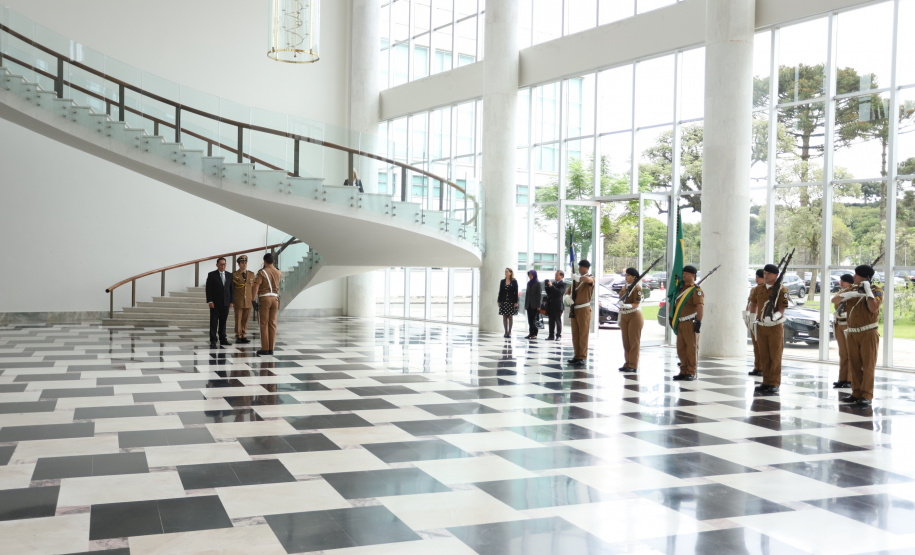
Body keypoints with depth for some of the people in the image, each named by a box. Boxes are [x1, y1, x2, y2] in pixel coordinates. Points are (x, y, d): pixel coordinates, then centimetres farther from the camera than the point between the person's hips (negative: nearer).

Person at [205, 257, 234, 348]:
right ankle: (213, 341, -3)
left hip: (225, 303, 4)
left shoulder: (229, 275, 10)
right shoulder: (211, 275, -1)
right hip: (215, 303, -4)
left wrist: (231, 301, 6)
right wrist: (210, 301, -11)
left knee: (223, 322, 10)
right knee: (214, 322, -3)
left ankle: (223, 339, 17)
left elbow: (231, 289, 12)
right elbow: (208, 289, -4)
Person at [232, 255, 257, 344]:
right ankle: (238, 337, 6)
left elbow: (253, 287, 12)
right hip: (238, 302, -3)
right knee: (238, 320, -1)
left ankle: (244, 336, 10)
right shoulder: (234, 274, -1)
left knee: (245, 320, 4)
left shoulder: (251, 274, 10)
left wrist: (253, 299, 7)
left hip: (248, 302, 3)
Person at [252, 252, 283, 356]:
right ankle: (271, 348, 6)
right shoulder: (278, 273, 8)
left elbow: (256, 287, -14)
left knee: (264, 324, 0)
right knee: (272, 324, 6)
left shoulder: (262, 272, -8)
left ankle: (265, 349, -1)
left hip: (265, 298, -4)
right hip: (275, 298, 4)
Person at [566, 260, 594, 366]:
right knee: (575, 334, 9)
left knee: (583, 334, -7)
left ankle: (582, 357, -6)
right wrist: (568, 297, -3)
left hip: (584, 309, -7)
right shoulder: (576, 279, 15)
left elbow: (587, 279, -31)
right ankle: (577, 356, 16)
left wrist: (577, 277, -17)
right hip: (574, 309, 7)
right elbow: (569, 292, 19)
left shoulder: (590, 279, -4)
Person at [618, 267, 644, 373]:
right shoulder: (623, 288, 13)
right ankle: (627, 364, 16)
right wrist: (619, 318, 19)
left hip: (634, 316, -7)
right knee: (626, 342, 9)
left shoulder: (637, 288, -10)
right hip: (624, 317, 7)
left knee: (634, 342, -4)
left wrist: (627, 306, -35)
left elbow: (636, 304, -16)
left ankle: (633, 366, -2)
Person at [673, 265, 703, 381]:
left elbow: (700, 306, -18)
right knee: (681, 349, 10)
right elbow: (677, 305, 26)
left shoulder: (696, 290, -9)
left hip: (691, 324, -8)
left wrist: (698, 322, -23)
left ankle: (691, 373, 2)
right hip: (680, 324, 8)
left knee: (691, 348, -4)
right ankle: (683, 371, 18)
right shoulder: (682, 289, 17)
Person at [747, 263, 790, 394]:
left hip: (775, 327, -5)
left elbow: (782, 309, -14)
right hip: (761, 327, 5)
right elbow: (753, 305, 22)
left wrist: (775, 316, -32)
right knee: (764, 356, 8)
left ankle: (774, 383, 5)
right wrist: (753, 319, 17)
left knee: (775, 357, -1)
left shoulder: (782, 290, -8)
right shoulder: (759, 289, 8)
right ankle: (766, 382, 16)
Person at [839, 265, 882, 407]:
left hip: (868, 333, -6)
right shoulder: (853, 289, 13)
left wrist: (867, 290, -15)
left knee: (868, 365, -5)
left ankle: (867, 396, -4)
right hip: (852, 334, 6)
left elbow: (874, 308, -20)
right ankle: (856, 393, 14)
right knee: (854, 365, 8)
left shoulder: (876, 290, -3)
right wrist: (850, 294, -14)